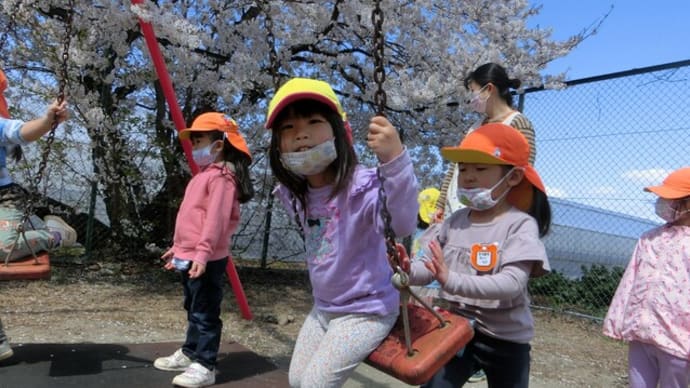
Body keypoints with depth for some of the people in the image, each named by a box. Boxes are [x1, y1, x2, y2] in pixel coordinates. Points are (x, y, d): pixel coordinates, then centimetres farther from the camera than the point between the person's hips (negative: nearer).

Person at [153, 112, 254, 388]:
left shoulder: (221, 176, -14)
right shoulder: (203, 175, 18)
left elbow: (216, 219, -24)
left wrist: (203, 252, -28)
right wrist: (178, 248, 26)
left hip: (206, 260, -11)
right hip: (188, 257, 11)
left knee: (205, 313, -4)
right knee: (193, 310, 20)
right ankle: (189, 353, 32)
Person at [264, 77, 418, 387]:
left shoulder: (361, 187, -27)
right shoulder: (294, 195, -4)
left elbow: (403, 225, -47)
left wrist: (395, 159, -56)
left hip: (366, 311, -7)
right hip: (323, 308, 8)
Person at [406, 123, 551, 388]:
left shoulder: (520, 224, -17)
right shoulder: (455, 221, -3)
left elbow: (512, 285, -28)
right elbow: (432, 267, -1)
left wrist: (452, 281, -38)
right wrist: (409, 271, -23)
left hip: (504, 339, -3)